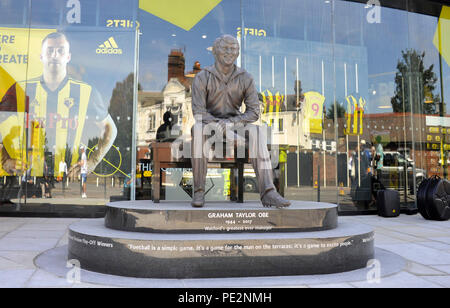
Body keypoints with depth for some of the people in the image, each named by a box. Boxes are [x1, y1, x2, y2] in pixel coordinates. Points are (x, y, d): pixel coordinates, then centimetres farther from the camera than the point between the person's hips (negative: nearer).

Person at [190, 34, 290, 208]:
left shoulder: (245, 79, -3)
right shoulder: (202, 78, -8)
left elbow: (254, 112, -8)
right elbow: (198, 113, -16)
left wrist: (230, 123, -25)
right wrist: (222, 129, -30)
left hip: (234, 124, 1)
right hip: (209, 125, -1)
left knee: (256, 132, -30)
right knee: (198, 129, -37)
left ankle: (267, 192, -39)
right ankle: (198, 191, -32)